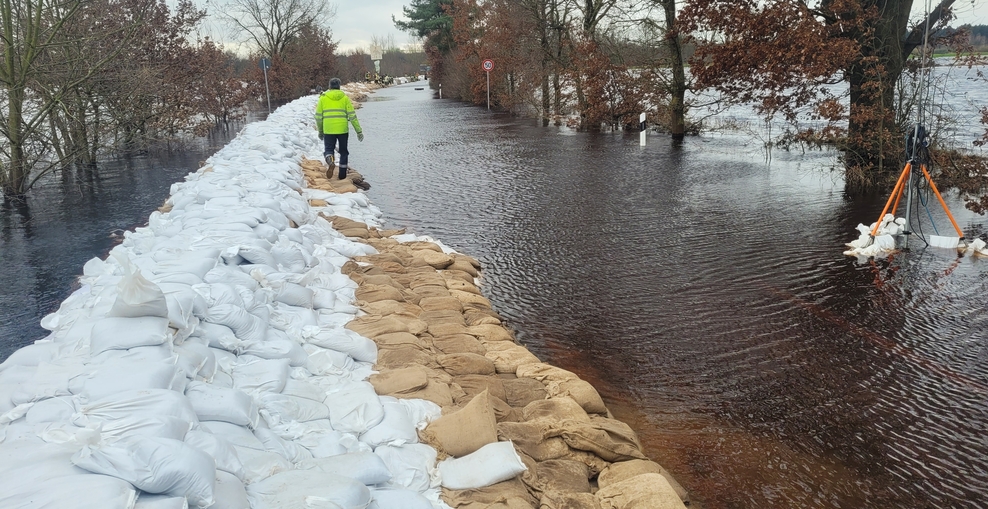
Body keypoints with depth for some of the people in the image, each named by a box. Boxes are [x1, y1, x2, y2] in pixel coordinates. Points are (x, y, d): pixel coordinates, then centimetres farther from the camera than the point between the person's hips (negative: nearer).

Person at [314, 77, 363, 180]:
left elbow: (318, 116, 7)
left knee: (328, 149, 11)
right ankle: (342, 174, 17)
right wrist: (359, 131, 2)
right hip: (343, 129, 0)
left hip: (328, 130, 0)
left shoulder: (323, 97, 7)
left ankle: (330, 161, -21)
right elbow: (352, 115, -1)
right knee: (343, 152, 16)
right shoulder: (344, 98, 5)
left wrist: (320, 131, 20)